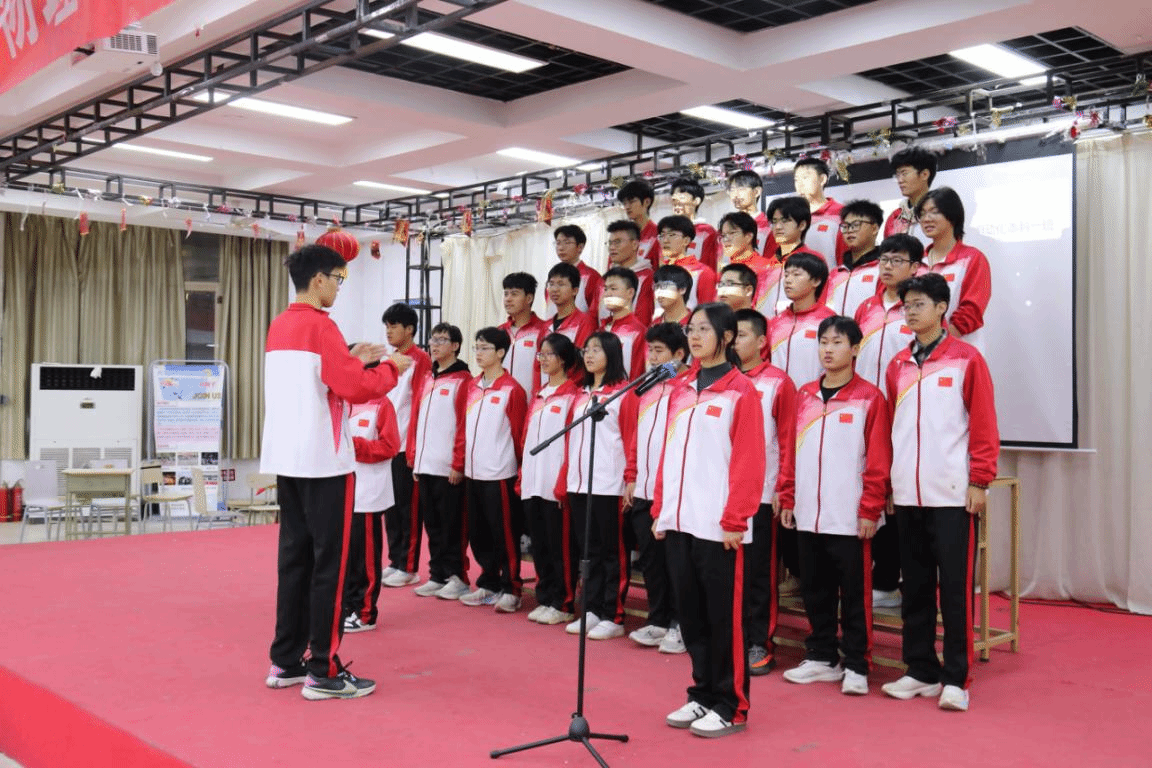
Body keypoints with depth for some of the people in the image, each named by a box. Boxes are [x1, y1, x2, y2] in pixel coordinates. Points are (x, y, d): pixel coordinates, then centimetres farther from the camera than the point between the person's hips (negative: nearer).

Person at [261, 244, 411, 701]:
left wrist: (352, 361, 17)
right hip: (323, 462, -9)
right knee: (328, 563, -2)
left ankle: (286, 661, 19)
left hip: (286, 459, 9)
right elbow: (357, 390, -18)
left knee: (294, 557, 13)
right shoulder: (320, 326, -14)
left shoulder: (279, 326, 12)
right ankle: (323, 672, 2)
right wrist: (392, 367, -2)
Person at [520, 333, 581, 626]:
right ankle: (545, 599, 21)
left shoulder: (572, 395, -6)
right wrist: (523, 477, 12)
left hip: (557, 485, -7)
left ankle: (563, 605, 9)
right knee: (539, 544, 11)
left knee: (560, 546, -1)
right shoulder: (538, 396, 16)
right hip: (532, 484, 7)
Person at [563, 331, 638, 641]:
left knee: (612, 551, 0)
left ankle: (613, 617, 6)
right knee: (588, 550, 11)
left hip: (609, 485, -6)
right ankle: (592, 610, 19)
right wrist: (566, 476, 11)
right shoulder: (581, 395, 16)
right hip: (578, 484, 7)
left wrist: (631, 478, -14)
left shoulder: (623, 392, -4)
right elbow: (573, 437, 16)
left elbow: (631, 437, -8)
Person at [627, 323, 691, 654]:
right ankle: (657, 621, 23)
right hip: (643, 491, 7)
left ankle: (679, 625, 14)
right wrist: (631, 478, 13)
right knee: (649, 557, 12)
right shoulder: (647, 389, 15)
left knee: (674, 560, 2)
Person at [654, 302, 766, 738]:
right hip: (678, 522, 6)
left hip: (718, 526, -6)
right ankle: (702, 695, 25)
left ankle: (730, 707, 14)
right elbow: (669, 452, 14)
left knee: (723, 617, 2)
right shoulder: (680, 390, 13)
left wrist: (734, 520, -14)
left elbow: (749, 460, -10)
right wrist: (660, 510, 10)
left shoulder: (741, 391, -5)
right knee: (691, 615, 12)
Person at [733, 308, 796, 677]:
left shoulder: (778, 382, -1)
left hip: (761, 493, -3)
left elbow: (788, 439, -4)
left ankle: (760, 645, 12)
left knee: (759, 571, 4)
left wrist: (783, 487, -9)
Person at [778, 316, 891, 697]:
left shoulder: (869, 398, -5)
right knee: (815, 590, 13)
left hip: (850, 518, -5)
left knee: (855, 593, 4)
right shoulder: (804, 396, 10)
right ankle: (820, 657, 26)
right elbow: (790, 452, 12)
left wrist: (870, 509, -12)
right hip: (807, 515, 5)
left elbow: (879, 460, -8)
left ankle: (856, 666, 14)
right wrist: (788, 500, 8)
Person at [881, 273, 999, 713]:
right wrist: (888, 483, 10)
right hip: (908, 494, 5)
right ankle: (921, 671, 21)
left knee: (955, 586, 0)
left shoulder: (966, 359, -3)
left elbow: (983, 424, -5)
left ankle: (956, 678, 9)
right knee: (915, 586, 10)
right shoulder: (898, 365, 10)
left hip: (952, 494, -5)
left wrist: (980, 482, -10)